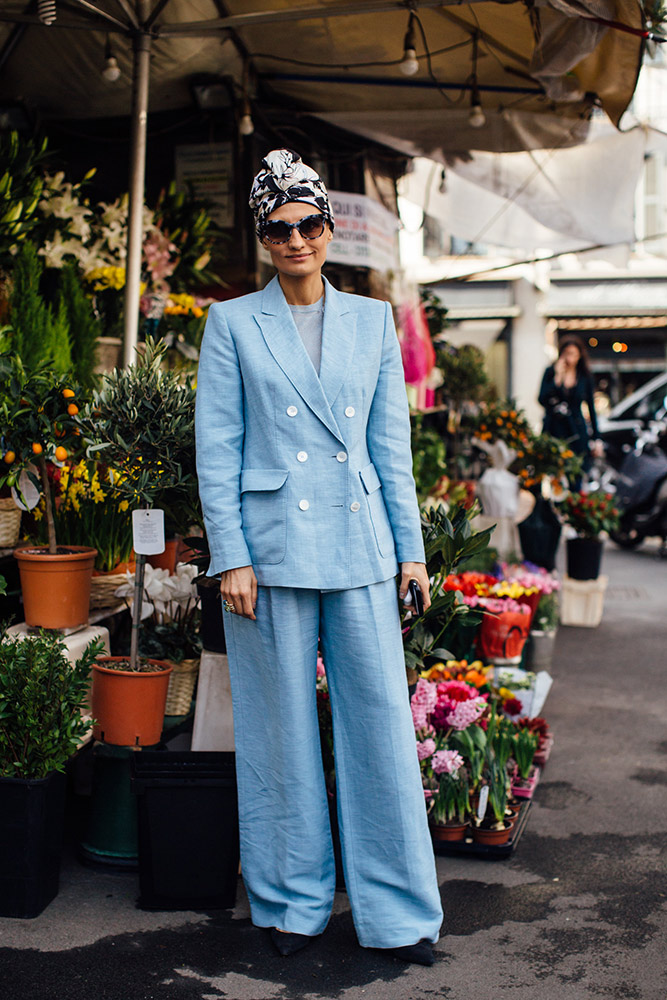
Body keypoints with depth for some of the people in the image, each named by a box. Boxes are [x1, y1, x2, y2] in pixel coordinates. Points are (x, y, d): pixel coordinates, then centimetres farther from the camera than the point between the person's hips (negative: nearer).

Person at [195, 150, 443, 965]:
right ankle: (293, 901, 24)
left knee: (381, 718, 4)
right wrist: (230, 557, -8)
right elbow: (216, 452, -1)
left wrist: (410, 547, 7)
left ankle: (398, 910, 17)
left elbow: (391, 444, 11)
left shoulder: (372, 321, 11)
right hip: (272, 547, -2)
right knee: (283, 730, 7)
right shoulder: (232, 324, 3)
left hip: (359, 546, 2)